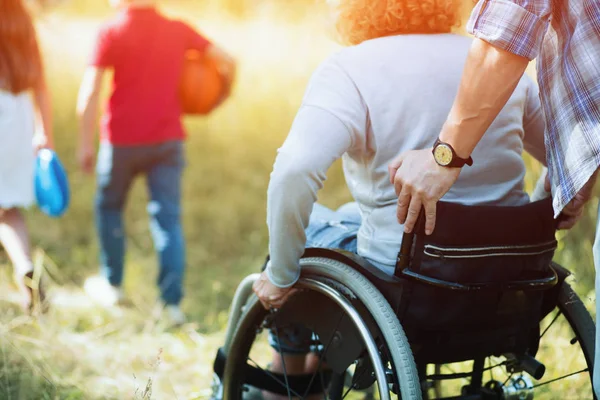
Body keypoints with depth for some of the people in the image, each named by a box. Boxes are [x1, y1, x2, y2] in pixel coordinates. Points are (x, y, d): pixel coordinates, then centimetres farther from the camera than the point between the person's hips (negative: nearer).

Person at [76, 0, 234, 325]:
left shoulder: (112, 33, -8)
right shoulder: (178, 30, 2)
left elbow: (90, 92, -13)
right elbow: (226, 60, 5)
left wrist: (86, 142, -6)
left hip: (123, 140, -2)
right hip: (167, 139, 3)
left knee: (109, 207, 19)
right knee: (168, 218, 2)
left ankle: (112, 284, 31)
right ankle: (172, 302, -6)